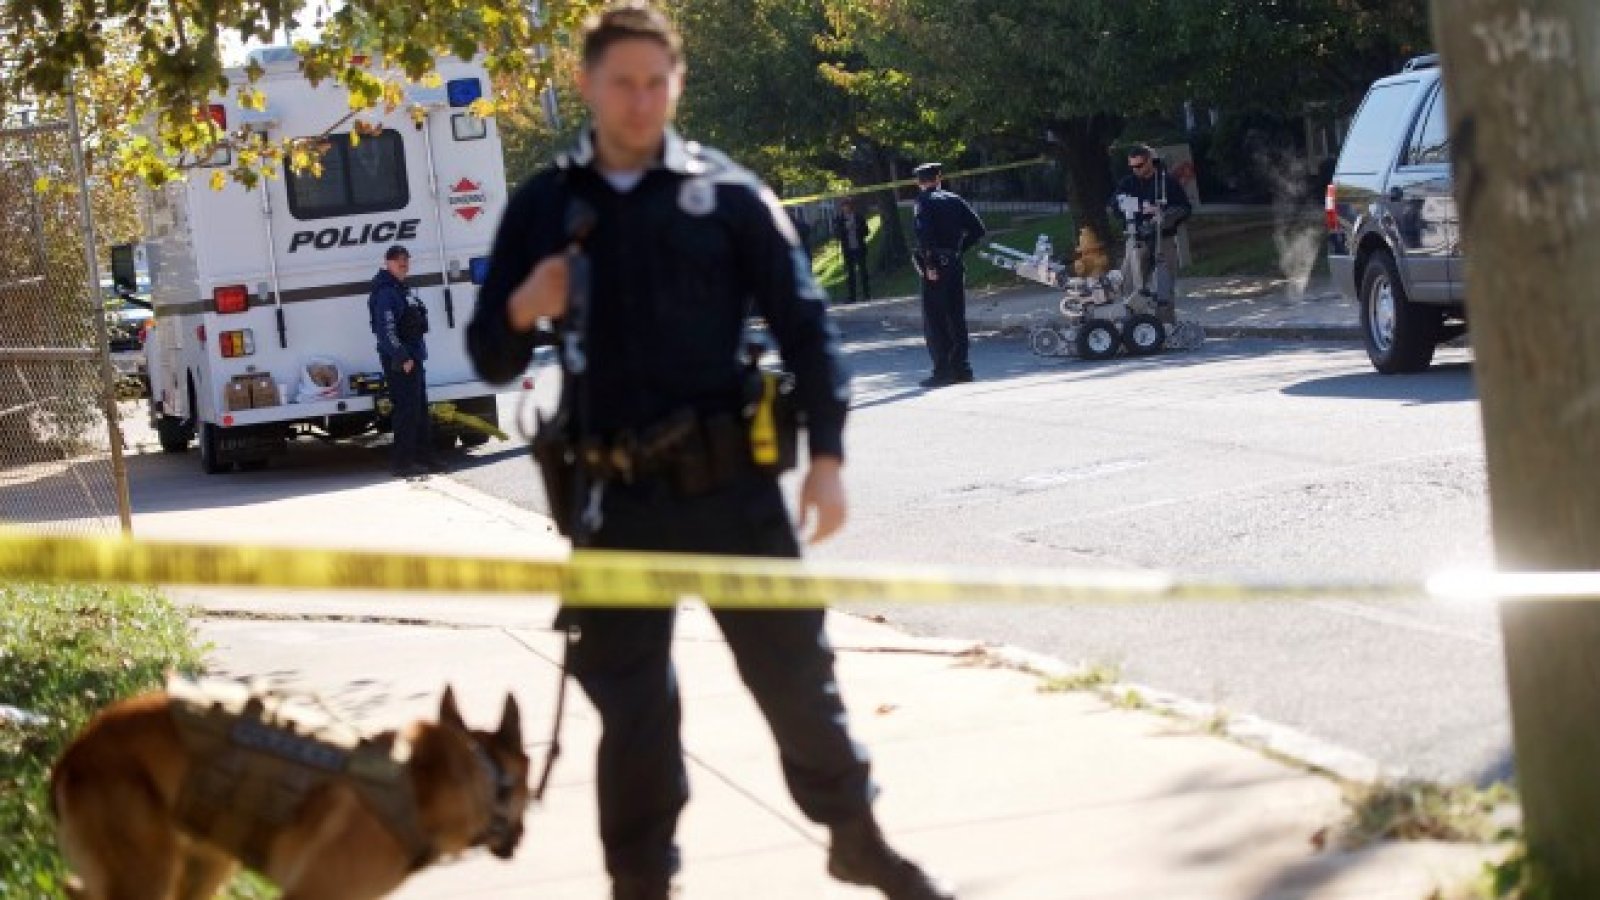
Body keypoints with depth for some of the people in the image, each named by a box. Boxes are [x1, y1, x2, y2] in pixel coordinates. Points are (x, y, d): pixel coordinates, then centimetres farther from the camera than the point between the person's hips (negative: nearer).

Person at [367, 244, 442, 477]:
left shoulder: (402, 290, 17)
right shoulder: (385, 292, -15)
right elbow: (386, 330, -22)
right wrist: (402, 357, -23)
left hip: (412, 359, 10)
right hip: (399, 361, -10)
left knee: (420, 409, 15)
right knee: (407, 410, -9)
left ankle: (424, 456, 22)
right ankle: (402, 461, -7)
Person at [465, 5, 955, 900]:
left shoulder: (728, 193, 0)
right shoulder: (543, 207, 5)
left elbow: (804, 323, 0)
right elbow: (493, 360, 8)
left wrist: (827, 454, -7)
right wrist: (520, 313, -14)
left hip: (731, 481, -1)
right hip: (617, 497, 1)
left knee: (794, 667, 7)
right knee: (630, 699, 7)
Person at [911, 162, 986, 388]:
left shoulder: (924, 202, -8)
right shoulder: (954, 200, 9)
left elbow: (925, 234, -23)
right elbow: (978, 230, 8)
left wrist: (929, 265, -19)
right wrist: (960, 248, 14)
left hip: (935, 269, -6)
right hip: (956, 266, 6)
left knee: (934, 321, -2)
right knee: (956, 318, 12)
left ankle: (943, 371, -6)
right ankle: (960, 367, 14)